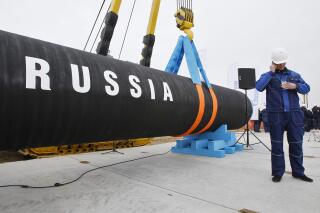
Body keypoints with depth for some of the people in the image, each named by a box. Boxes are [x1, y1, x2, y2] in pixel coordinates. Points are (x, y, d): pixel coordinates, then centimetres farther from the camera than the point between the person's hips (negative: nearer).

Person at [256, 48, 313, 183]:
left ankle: (298, 172, 22)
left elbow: (306, 88, 11)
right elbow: (259, 87, -10)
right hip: (276, 115, -2)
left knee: (296, 143, 8)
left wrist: (295, 86, -9)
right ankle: (278, 173, 13)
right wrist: (271, 72, -7)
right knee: (276, 144, 3)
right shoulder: (268, 76, 9)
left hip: (294, 114, 3)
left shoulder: (294, 75, 17)